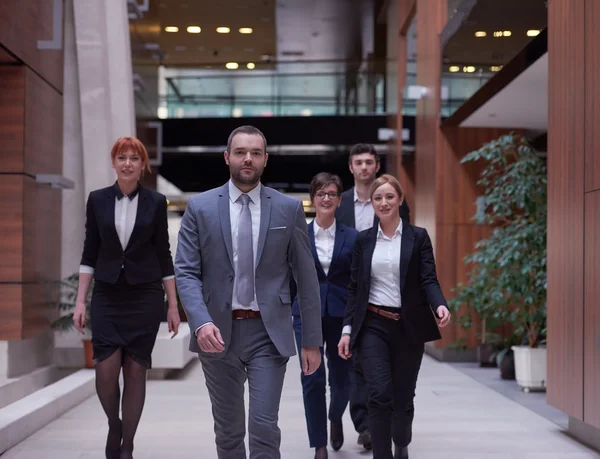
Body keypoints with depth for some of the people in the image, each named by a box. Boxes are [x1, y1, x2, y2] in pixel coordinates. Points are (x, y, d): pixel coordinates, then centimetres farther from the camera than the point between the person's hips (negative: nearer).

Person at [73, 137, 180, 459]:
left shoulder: (155, 202, 1)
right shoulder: (97, 200, 4)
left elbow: (164, 255, 4)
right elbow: (89, 254, 5)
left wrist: (173, 305, 2)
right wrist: (80, 302, 0)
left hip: (145, 296, 0)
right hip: (107, 296, 1)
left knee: (135, 371, 2)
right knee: (106, 370, -8)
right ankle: (114, 426, 21)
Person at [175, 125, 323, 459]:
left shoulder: (289, 208, 2)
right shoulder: (200, 207, 1)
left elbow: (306, 277, 3)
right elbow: (186, 272, -4)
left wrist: (313, 341, 2)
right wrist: (201, 322, -21)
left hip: (268, 332, -1)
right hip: (218, 333, 1)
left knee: (264, 428, -8)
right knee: (228, 431, 14)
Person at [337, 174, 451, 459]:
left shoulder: (418, 237, 2)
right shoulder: (363, 240, 7)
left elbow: (428, 280, -5)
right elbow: (354, 288, 8)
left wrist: (440, 305, -26)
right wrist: (347, 329, 2)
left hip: (408, 327, 0)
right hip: (373, 326, 0)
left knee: (403, 398, 9)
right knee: (379, 395, -14)